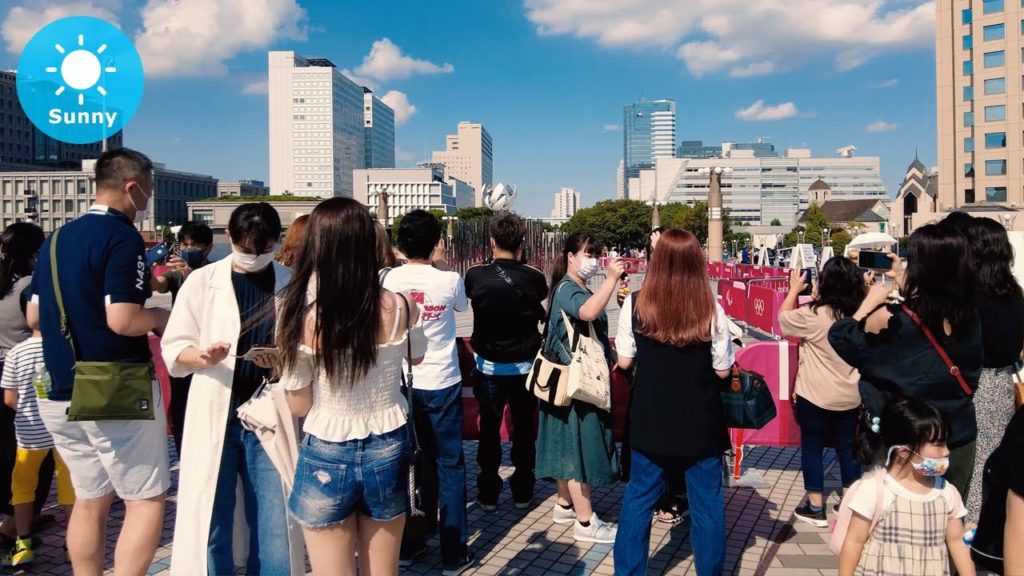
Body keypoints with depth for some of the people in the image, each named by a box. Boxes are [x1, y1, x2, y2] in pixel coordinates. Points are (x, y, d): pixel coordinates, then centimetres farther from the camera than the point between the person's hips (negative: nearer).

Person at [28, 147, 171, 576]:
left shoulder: (56, 239, 12)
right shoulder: (123, 238, -14)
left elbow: (34, 316, 16)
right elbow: (122, 320, -23)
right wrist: (159, 317, -4)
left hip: (61, 393, 8)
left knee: (89, 501, 17)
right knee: (146, 499, 2)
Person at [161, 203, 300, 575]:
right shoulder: (202, 282, 2)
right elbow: (172, 349, 2)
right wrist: (201, 356, -19)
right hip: (215, 418, 0)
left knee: (274, 526, 8)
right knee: (208, 525, 7)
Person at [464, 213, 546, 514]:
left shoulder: (475, 275, -12)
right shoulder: (534, 277, -13)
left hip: (489, 365, 0)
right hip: (525, 365, 0)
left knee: (489, 428, 11)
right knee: (524, 428, 13)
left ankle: (488, 494, 18)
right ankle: (522, 492, 22)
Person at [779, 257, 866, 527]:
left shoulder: (813, 315, -19)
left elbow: (783, 318, -2)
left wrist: (795, 289, 10)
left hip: (814, 395, -5)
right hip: (849, 396, 5)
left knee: (812, 446, 7)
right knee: (847, 447, 15)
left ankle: (815, 507, 13)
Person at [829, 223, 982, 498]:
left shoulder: (894, 321, -24)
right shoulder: (969, 316, -7)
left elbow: (842, 340, -10)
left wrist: (871, 300, -1)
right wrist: (903, 282, 14)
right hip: (960, 440, 5)